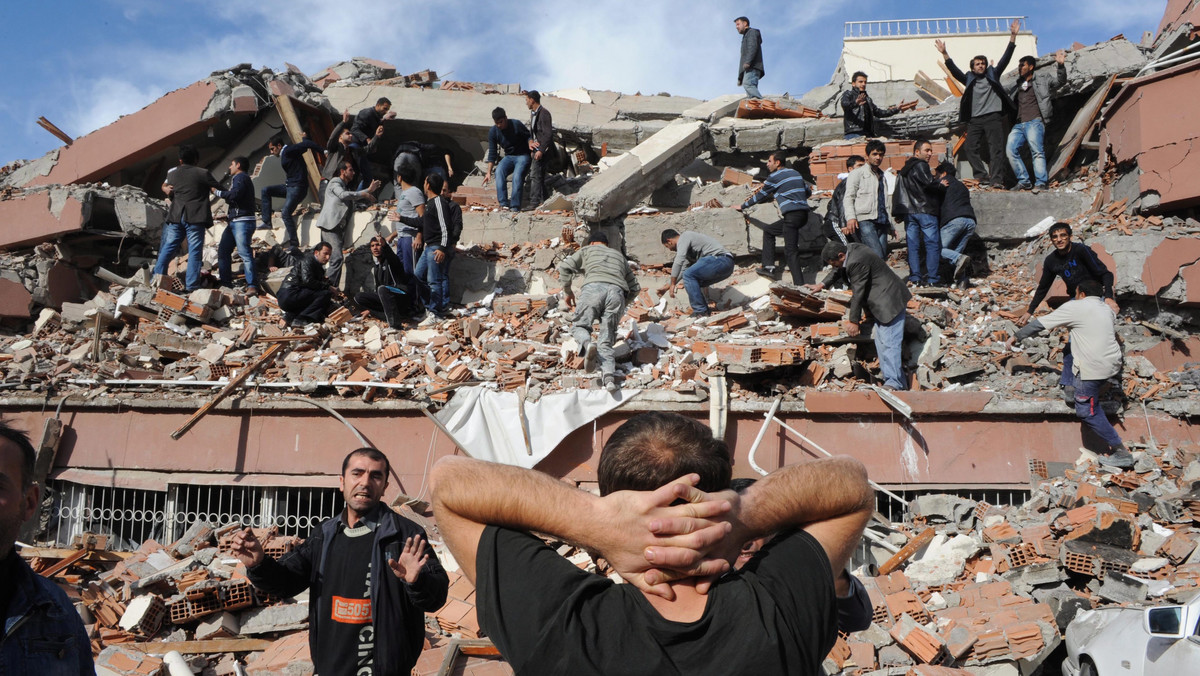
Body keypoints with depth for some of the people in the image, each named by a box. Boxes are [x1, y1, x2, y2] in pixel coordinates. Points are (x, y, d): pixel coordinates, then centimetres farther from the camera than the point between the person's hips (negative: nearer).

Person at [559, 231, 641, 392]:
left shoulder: (587, 250, 29)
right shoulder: (619, 256, 38)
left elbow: (564, 267, 14)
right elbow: (635, 288, 34)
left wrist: (567, 291, 25)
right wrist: (622, 303, 44)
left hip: (594, 287, -3)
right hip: (617, 291, 3)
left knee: (579, 326, 10)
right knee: (605, 342, 3)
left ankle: (587, 344, -24)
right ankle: (609, 376, -20)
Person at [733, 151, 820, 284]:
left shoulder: (774, 177, -1)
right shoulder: (796, 173, 20)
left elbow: (760, 196, 8)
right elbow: (807, 192, 28)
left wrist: (742, 206, 22)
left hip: (792, 215, -9)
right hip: (804, 213, 9)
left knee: (790, 251, -13)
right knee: (768, 230, 22)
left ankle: (799, 286, -22)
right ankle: (769, 267, 16)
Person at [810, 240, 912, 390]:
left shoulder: (857, 262, -24)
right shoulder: (850, 250, 6)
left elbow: (858, 293, -19)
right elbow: (839, 271, 29)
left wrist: (854, 321, -11)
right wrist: (823, 284, 29)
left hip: (890, 302, -11)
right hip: (882, 303, 11)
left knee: (889, 343, -13)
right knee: (881, 343, 9)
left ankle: (894, 383, -12)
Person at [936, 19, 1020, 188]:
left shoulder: (993, 75, 16)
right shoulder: (969, 79, 19)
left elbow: (1005, 59, 9)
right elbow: (954, 70, 9)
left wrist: (1012, 37, 0)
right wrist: (944, 54, -3)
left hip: (993, 116, -2)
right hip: (974, 119, 2)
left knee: (996, 149, -8)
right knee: (971, 149, -9)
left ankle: (996, 180, -13)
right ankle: (983, 177, -7)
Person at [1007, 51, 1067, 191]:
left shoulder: (1042, 82, 16)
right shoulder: (1016, 88, 28)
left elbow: (1060, 81, 7)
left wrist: (1060, 65, -11)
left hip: (1034, 122, -5)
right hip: (1018, 125, 5)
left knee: (1037, 151, -18)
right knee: (1010, 149, -15)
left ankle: (1041, 183, -24)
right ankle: (1023, 181, -13)